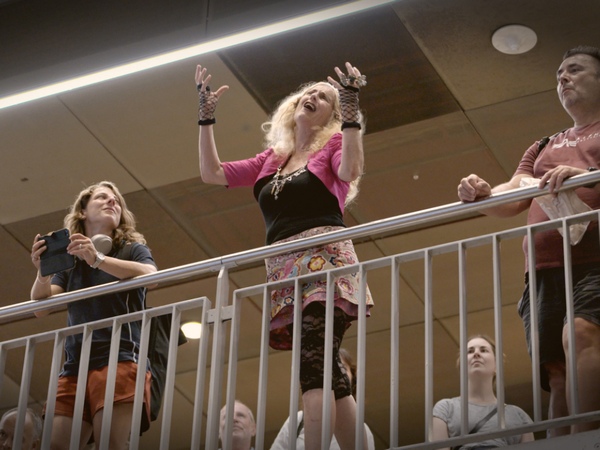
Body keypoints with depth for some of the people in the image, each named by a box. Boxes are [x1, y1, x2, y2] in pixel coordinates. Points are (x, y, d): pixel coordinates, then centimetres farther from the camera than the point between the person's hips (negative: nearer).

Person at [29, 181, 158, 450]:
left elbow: (151, 275, -11)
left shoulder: (132, 248, 11)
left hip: (118, 360, -4)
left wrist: (97, 259, -21)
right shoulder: (69, 259, 21)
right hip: (74, 367, 4)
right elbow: (41, 305, 11)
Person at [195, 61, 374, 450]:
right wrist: (206, 116, 17)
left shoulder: (333, 145, 11)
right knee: (327, 371, -1)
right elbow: (212, 173, 20)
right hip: (284, 268, 6)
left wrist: (351, 113, -17)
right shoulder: (271, 160, 24)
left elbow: (349, 171, -13)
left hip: (324, 257, -6)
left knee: (315, 358, -23)